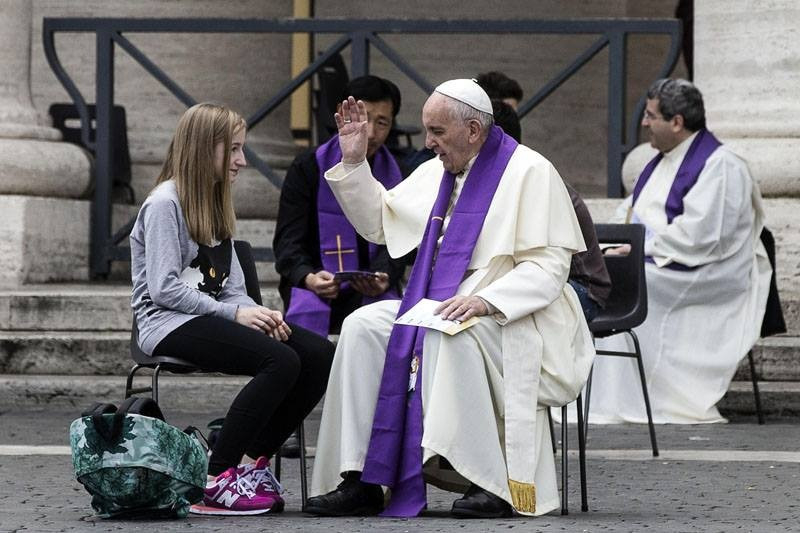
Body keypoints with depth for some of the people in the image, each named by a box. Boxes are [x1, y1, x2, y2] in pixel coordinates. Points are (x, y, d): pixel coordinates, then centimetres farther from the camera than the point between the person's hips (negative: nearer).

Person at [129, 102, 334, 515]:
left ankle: (257, 462, -6)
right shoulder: (165, 204, -6)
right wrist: (235, 313, -18)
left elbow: (232, 288, 16)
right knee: (280, 361, -30)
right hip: (169, 325, -8)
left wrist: (258, 313, -7)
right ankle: (218, 481, -26)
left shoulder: (216, 207, 22)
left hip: (210, 316, 8)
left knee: (319, 355, -13)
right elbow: (164, 289, -16)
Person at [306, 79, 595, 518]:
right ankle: (360, 480, -21)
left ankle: (489, 481, -37)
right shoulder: (435, 173, 15)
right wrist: (353, 160, 15)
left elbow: (549, 267, -16)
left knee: (449, 336, -38)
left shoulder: (529, 172, -9)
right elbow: (378, 222, 27)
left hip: (511, 319, -7)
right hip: (438, 309, 8)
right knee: (362, 326, -15)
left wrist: (485, 301, -30)